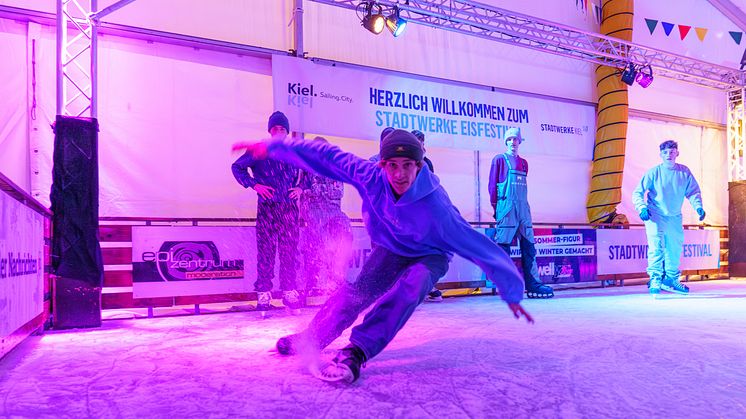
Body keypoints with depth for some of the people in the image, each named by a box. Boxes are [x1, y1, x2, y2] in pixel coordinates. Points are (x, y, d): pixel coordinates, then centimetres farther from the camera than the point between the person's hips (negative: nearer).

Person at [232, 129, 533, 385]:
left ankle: (356, 352, -26)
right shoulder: (371, 176, -28)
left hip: (429, 256, -3)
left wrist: (511, 291, -23)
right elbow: (327, 157, -20)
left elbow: (479, 247, -31)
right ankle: (311, 339, 10)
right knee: (357, 290, -10)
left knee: (410, 289, -33)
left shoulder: (436, 210, -38)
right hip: (390, 248, 3)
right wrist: (273, 147, -17)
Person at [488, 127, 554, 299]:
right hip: (506, 207, -6)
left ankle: (533, 285, 6)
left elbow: (523, 186, 21)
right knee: (504, 247, -6)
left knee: (529, 247, 3)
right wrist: (496, 207, -3)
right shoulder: (499, 160, 5)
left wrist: (522, 204, 11)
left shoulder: (523, 163, 20)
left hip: (523, 207, 6)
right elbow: (492, 184, 2)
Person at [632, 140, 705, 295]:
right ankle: (655, 279, -10)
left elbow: (693, 192, 8)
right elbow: (638, 193, -10)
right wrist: (642, 208, -26)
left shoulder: (685, 172, 1)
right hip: (655, 216, -4)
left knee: (675, 250, 13)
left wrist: (698, 206, -9)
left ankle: (671, 279, 31)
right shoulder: (654, 172, -9)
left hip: (675, 218, 4)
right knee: (656, 247, -17)